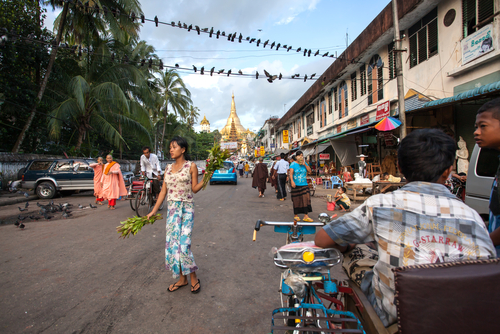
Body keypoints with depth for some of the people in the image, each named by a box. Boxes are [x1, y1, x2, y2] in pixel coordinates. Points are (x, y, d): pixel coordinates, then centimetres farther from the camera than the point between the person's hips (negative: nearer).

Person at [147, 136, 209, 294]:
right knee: (172, 243, 6)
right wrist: (153, 211, 10)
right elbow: (163, 191, 12)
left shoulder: (191, 166, -2)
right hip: (171, 208, 5)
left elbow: (194, 188, -2)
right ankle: (182, 279, 23)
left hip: (186, 209, -5)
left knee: (183, 244, -8)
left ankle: (193, 278, 13)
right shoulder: (169, 168, 11)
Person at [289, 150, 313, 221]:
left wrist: (305, 164, -6)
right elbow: (291, 173, -9)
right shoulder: (293, 164, -2)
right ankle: (296, 215, 17)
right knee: (296, 200, 3)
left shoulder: (305, 163, 12)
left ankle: (306, 216, 2)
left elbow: (309, 171, 5)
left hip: (304, 184, 4)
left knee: (306, 199, -4)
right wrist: (292, 181, -22)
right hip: (296, 185, -4)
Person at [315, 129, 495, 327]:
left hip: (391, 316, -3)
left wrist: (345, 245, 12)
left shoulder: (380, 205, -19)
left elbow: (321, 239, -11)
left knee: (354, 252, 17)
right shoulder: (473, 217, -11)